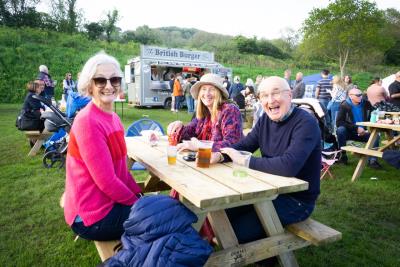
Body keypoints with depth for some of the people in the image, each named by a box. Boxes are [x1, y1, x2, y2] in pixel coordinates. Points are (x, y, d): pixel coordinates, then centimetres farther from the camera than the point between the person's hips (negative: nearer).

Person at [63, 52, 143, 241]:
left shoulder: (113, 118, 5)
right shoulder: (88, 122, -22)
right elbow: (107, 182, -23)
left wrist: (140, 194, 2)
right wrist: (137, 203, -10)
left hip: (107, 202, 8)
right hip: (92, 218, -8)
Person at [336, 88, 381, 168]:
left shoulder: (366, 104, -2)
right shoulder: (344, 105, -13)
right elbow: (339, 122, -20)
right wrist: (356, 128, -23)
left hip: (363, 132, 3)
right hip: (349, 132, -3)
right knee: (340, 130, -33)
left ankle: (372, 160, -23)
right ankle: (343, 155, -21)